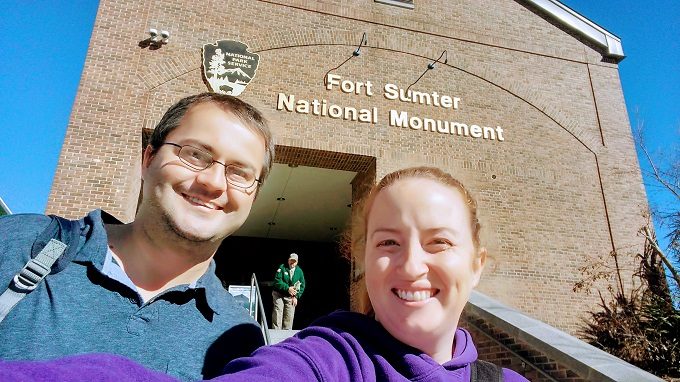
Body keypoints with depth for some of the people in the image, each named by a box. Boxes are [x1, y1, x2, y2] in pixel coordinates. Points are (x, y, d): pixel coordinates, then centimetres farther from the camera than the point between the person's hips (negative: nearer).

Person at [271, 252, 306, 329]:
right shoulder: (282, 268, -4)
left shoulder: (299, 271, 5)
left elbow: (302, 285, 8)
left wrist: (296, 296, -3)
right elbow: (277, 281, -13)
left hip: (291, 297, 3)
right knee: (277, 314, -10)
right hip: (279, 295, -3)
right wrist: (287, 288, -22)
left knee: (289, 316, 0)